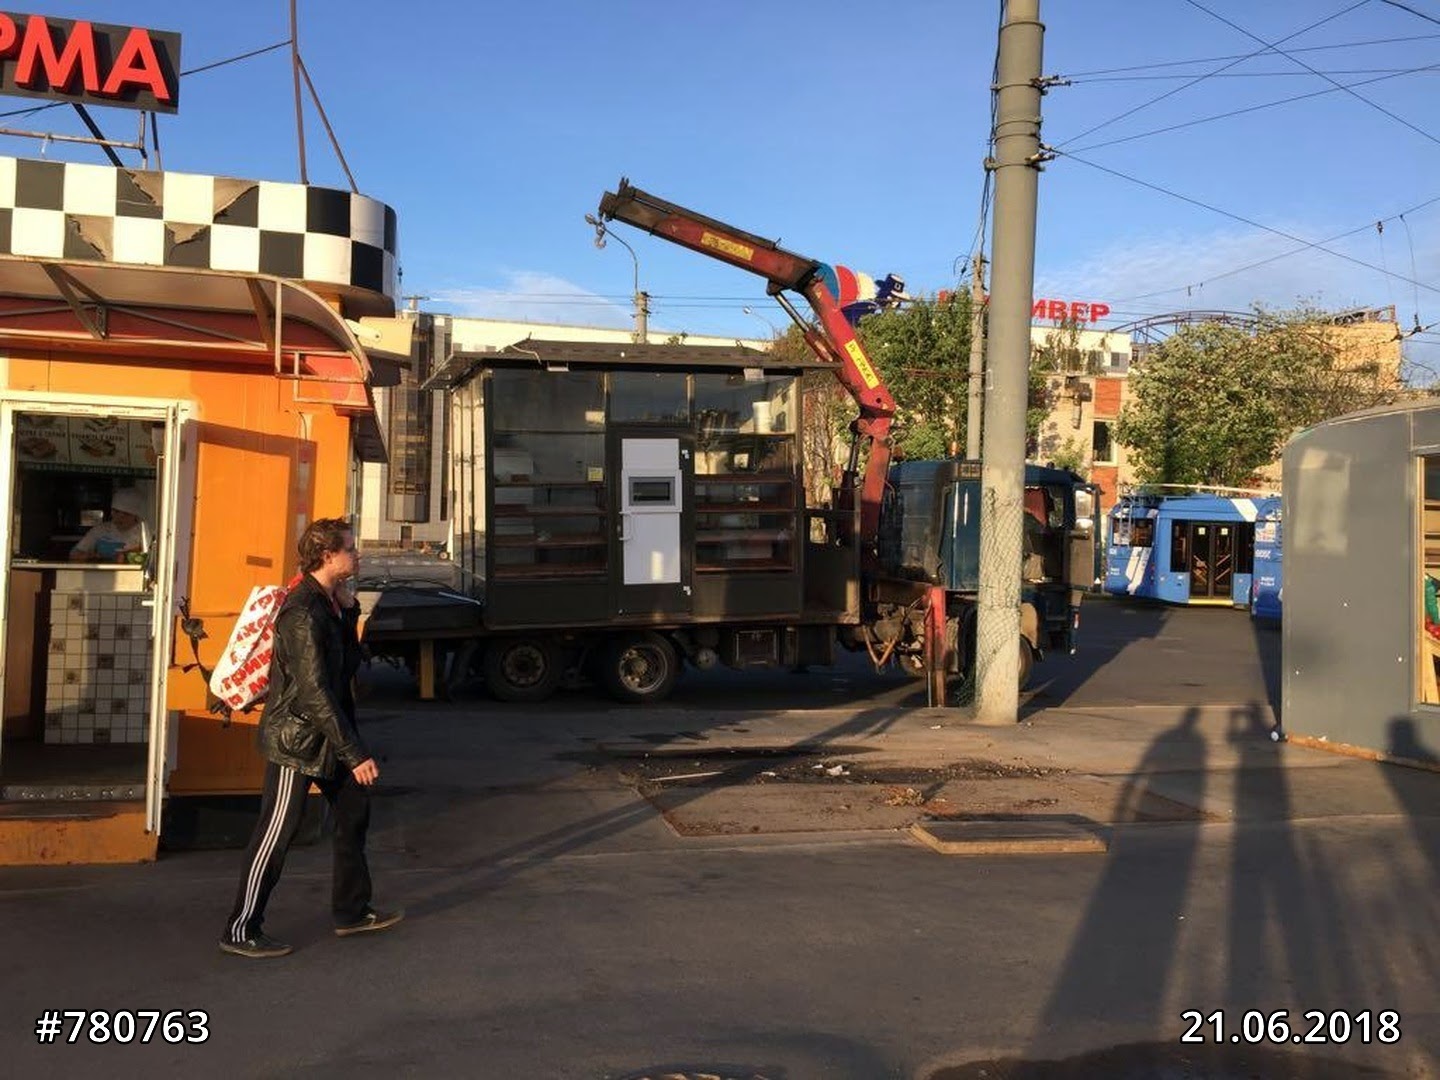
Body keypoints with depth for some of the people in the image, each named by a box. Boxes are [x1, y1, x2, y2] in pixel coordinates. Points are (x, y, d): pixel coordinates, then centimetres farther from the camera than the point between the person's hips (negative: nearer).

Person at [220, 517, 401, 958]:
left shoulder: (329, 603, 7)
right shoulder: (303, 614, -23)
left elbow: (348, 666, 11)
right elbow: (315, 692, -26)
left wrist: (349, 613, -2)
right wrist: (355, 754, -24)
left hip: (325, 736, 10)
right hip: (296, 739, -10)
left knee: (354, 813, 16)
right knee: (276, 836, -1)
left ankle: (352, 911, 29)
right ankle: (241, 931, 11)